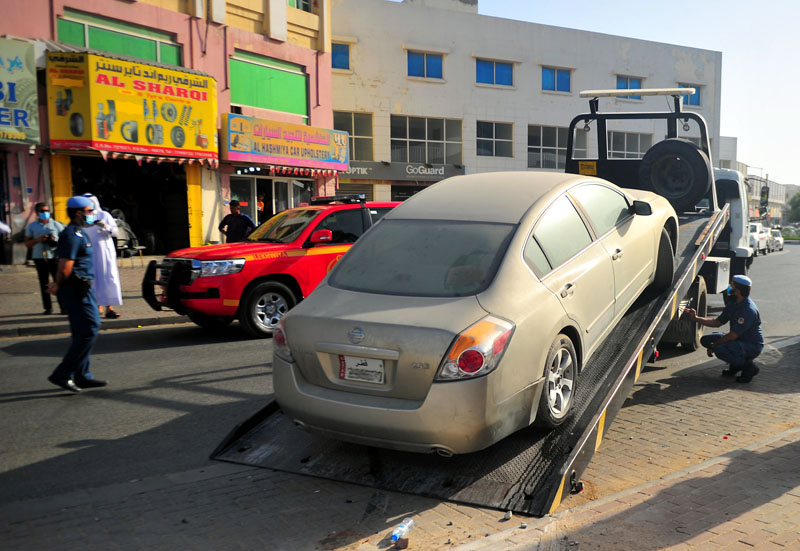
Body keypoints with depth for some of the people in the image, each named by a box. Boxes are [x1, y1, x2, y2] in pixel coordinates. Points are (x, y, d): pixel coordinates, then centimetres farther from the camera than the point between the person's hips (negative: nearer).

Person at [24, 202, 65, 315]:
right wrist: (38, 240, -10)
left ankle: (63, 306, -2)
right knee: (44, 284, 4)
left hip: (54, 256, -2)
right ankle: (48, 308, 9)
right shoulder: (32, 226, 10)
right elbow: (27, 243, 9)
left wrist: (56, 240, -12)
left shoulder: (56, 225, 6)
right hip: (39, 258, 2)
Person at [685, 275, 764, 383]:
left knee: (720, 350, -32)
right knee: (705, 339, 3)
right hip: (739, 341, 9)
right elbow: (717, 322, 10)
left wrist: (713, 346, -18)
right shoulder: (733, 304, 2)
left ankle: (748, 368, -7)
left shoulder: (749, 310, -27)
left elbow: (733, 335, -27)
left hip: (752, 346, -9)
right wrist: (696, 318, 0)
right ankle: (736, 365, 12)